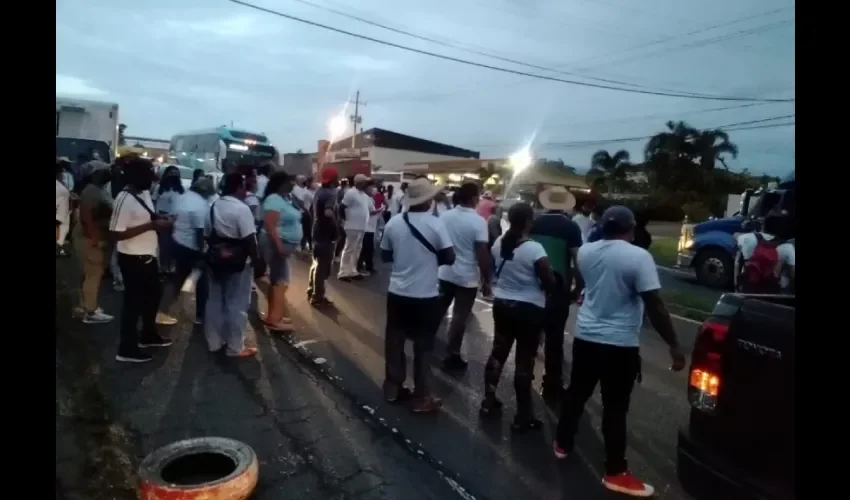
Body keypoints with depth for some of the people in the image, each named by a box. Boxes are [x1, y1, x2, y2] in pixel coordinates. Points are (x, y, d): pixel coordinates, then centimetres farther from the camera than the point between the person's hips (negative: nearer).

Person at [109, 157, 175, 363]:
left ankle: (148, 335, 43)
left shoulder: (145, 193, 5)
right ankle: (127, 349, 21)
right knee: (134, 301, 4)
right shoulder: (124, 199, -23)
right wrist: (152, 225, -27)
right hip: (133, 259, -9)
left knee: (153, 295, 23)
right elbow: (116, 233, -26)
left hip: (148, 256, 9)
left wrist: (161, 220, -1)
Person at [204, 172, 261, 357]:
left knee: (214, 301, 15)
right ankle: (235, 347, 9)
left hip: (215, 259, 8)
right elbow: (249, 239, -22)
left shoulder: (214, 206, 10)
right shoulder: (241, 208, -18)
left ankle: (214, 342, 25)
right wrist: (256, 259, -12)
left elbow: (208, 234, 14)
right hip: (238, 262, -8)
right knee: (237, 305, 1)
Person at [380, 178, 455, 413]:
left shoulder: (393, 223, -2)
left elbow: (385, 255, 7)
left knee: (394, 340, 16)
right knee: (423, 345, 8)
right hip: (426, 295, -4)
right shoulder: (436, 224, -14)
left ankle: (392, 387, 29)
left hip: (397, 292, 4)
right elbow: (449, 258, -11)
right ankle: (421, 397, 16)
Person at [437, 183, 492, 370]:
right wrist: (486, 281, -9)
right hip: (467, 277, -5)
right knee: (459, 317, 6)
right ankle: (452, 356, 14)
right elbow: (482, 254, -18)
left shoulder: (445, 216, -1)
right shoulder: (478, 222, -17)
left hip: (445, 273, 5)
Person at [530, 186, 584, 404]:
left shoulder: (535, 223, -1)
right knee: (554, 336, 4)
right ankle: (551, 386, 12)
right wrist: (579, 288, -1)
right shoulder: (571, 227, -10)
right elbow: (578, 261, -13)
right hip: (558, 287, -4)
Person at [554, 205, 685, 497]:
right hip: (620, 344, -5)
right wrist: (674, 346, -12)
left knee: (576, 393, 19)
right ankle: (616, 473, 16)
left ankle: (562, 444, 35)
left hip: (585, 336, 6)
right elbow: (655, 306, -18)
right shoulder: (638, 257, -17)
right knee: (615, 408, 4)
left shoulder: (585, 251, 2)